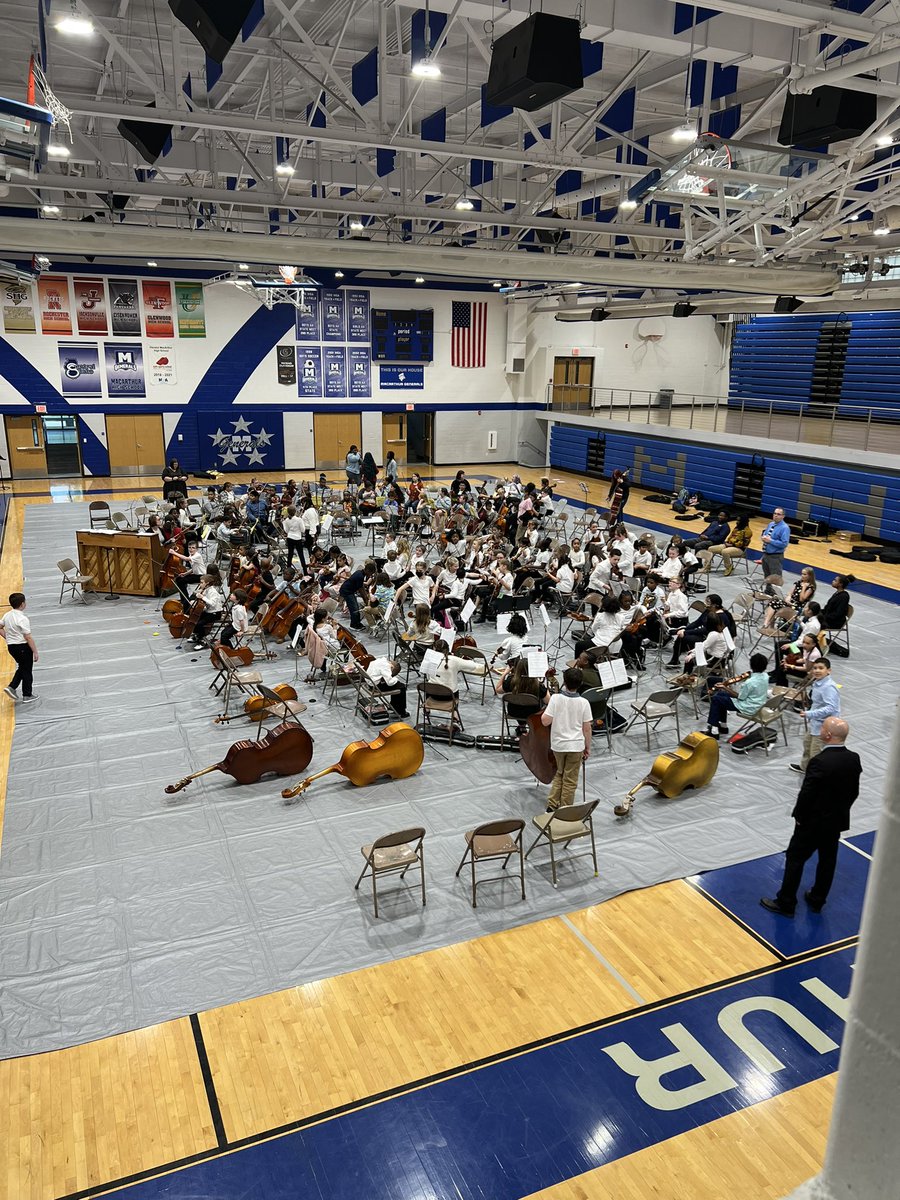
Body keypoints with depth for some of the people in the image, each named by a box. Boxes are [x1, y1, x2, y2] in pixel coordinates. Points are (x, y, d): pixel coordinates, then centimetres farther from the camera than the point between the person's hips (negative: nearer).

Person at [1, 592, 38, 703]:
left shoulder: (7, 615, 1)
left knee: (22, 667, 25)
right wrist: (35, 652, -16)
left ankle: (12, 687, 12)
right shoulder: (22, 619, -22)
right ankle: (27, 696, 16)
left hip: (11, 646, 7)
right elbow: (28, 637, -22)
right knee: (27, 671, 7)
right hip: (23, 647, -7)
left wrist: (8, 638, 17)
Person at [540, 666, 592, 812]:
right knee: (570, 781, 11)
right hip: (576, 746, -1)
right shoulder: (583, 703, -11)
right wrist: (588, 748, 7)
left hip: (558, 745, 1)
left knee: (559, 774, 23)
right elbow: (587, 729, -5)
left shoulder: (555, 698, -14)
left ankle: (552, 806, 21)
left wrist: (547, 708, 2)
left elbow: (545, 721, -16)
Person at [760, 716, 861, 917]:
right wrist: (840, 810, 17)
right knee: (827, 861, 19)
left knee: (795, 859, 7)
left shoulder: (820, 762, -29)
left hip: (813, 822, -7)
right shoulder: (854, 759, -7)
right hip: (838, 820, 7)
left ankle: (785, 903, 16)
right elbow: (854, 792, 4)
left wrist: (798, 815, -7)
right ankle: (817, 900, 34)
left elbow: (806, 794, -23)